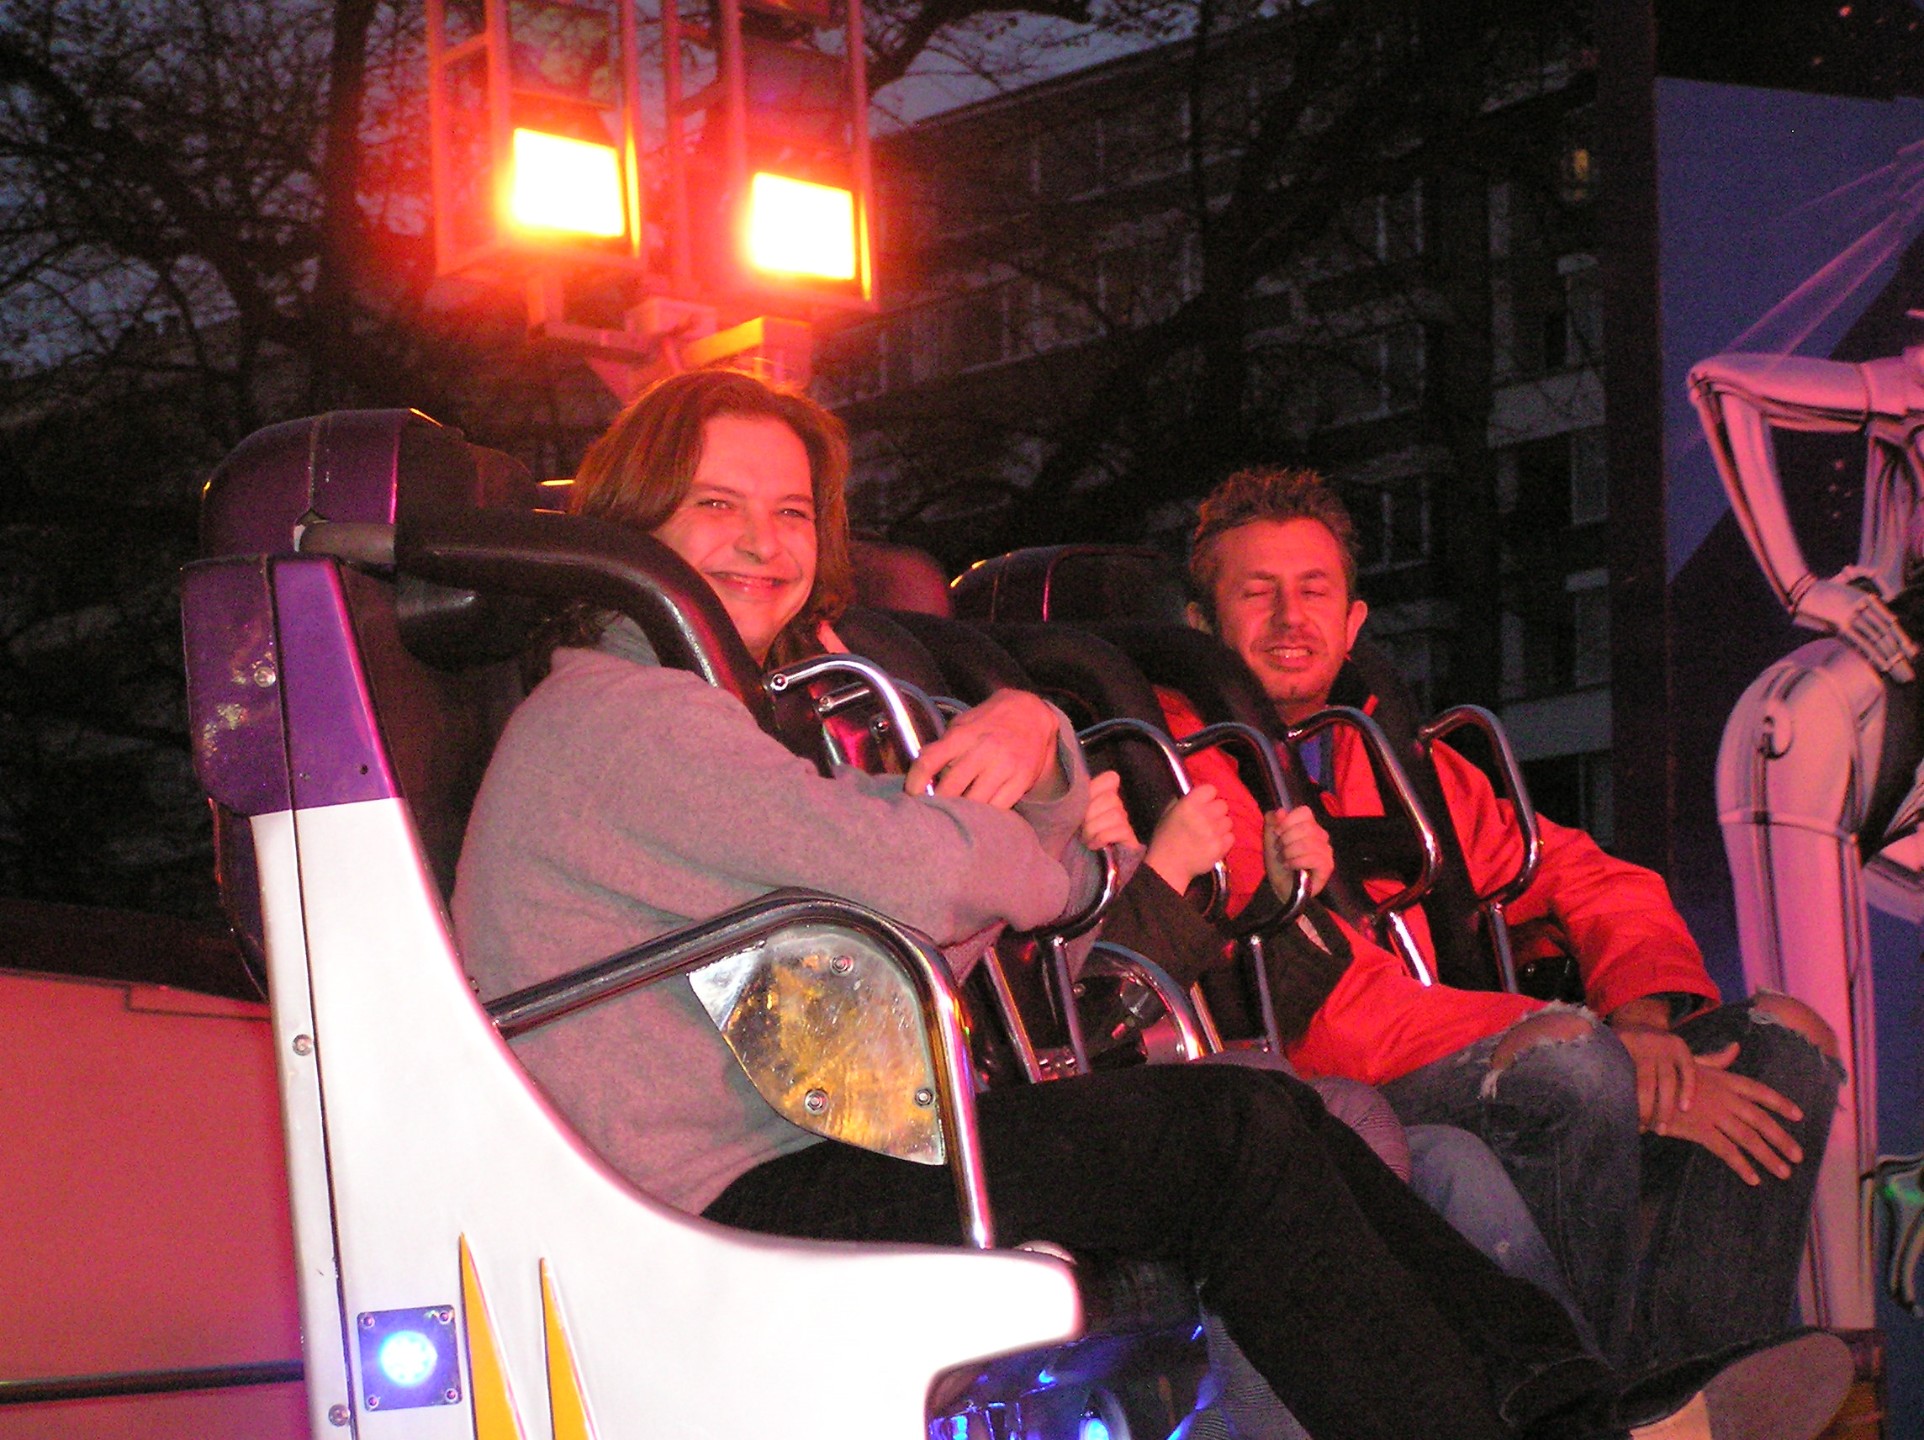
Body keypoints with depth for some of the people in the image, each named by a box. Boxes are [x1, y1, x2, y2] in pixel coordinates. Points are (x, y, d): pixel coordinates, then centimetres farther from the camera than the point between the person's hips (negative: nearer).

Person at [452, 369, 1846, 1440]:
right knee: (1238, 1134, -18)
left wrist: (1032, 739, -1)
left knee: (1270, 1122, -1)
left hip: (812, 1146, 10)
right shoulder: (612, 716, -9)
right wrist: (1065, 867, -1)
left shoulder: (707, 714, 26)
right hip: (717, 1207, -10)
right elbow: (920, 878, -24)